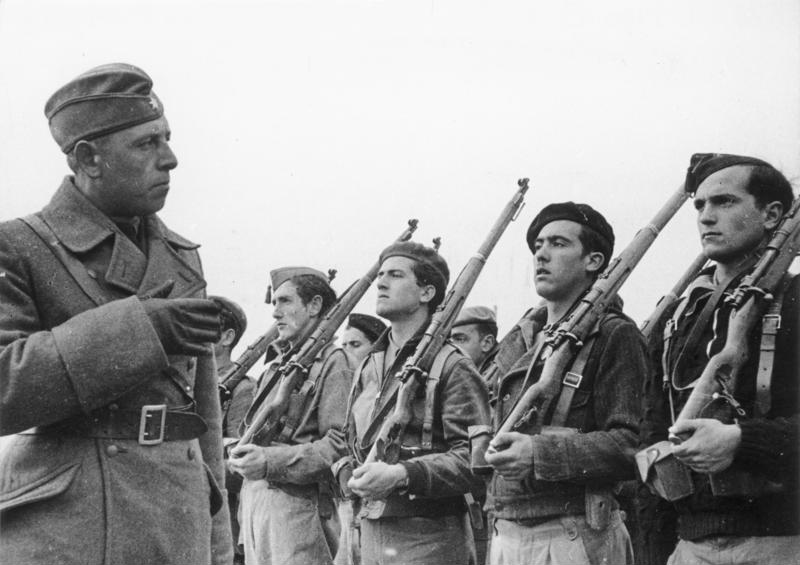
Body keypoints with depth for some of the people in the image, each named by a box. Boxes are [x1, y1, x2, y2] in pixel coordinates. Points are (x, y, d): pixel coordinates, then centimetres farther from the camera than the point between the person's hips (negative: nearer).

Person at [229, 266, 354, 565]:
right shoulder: (274, 368, 22)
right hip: (254, 503, 7)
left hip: (299, 504, -7)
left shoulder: (332, 363, -4)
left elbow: (341, 445, -14)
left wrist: (271, 462, -20)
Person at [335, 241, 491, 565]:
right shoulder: (369, 367, 14)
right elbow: (350, 445, 18)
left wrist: (402, 475, -25)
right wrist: (350, 477, -4)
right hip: (370, 533, 6)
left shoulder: (451, 368, -7)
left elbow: (475, 458, -16)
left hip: (429, 538, -6)